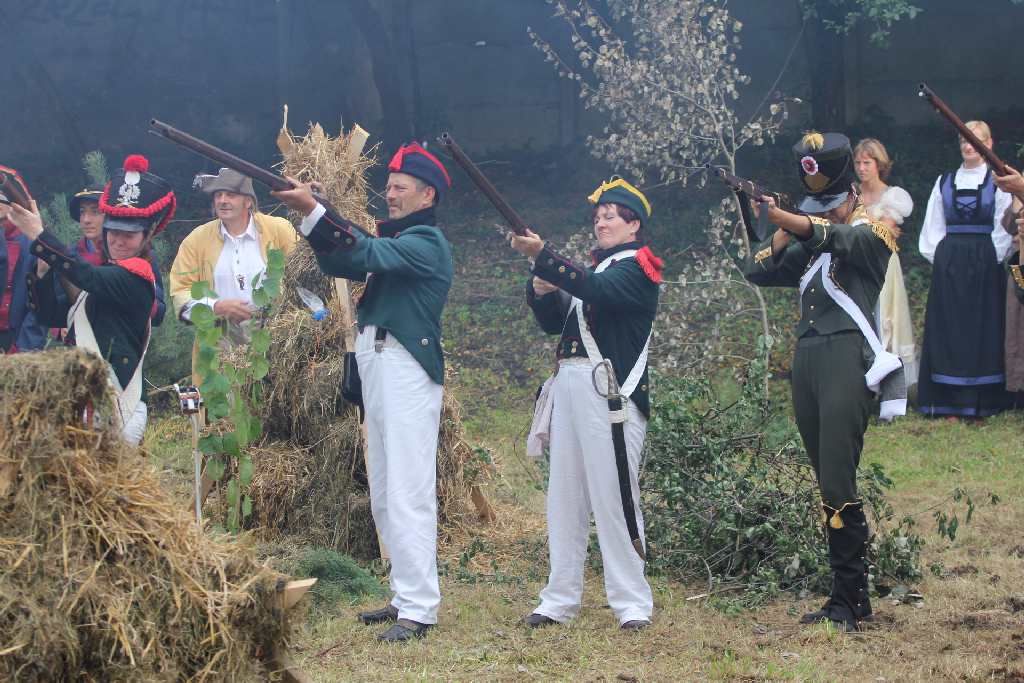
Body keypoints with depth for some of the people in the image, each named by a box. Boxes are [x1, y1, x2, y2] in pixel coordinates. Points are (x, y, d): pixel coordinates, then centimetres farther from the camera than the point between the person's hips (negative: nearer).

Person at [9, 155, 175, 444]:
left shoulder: (137, 274, -7)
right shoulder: (104, 274, 21)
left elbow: (86, 275, -24)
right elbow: (53, 316, 15)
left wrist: (38, 236, -21)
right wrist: (43, 272, -1)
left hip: (113, 396, -9)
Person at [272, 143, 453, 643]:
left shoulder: (426, 242, -8)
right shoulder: (396, 239, 20)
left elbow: (369, 254, -23)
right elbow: (342, 263, 12)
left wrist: (313, 210, -28)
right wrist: (310, 218, -4)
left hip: (407, 371, -10)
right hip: (377, 370, 10)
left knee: (407, 496, -12)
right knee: (383, 497, 13)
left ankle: (419, 609, -13)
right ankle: (406, 596, 19)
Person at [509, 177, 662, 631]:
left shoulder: (637, 267, -1)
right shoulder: (594, 267, 24)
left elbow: (596, 289, -21)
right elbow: (553, 322, 22)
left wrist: (542, 255, -25)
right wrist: (541, 288, 3)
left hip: (609, 390, -8)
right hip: (569, 386, 8)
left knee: (614, 496, -10)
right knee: (564, 497, 6)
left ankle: (633, 604, -5)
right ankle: (560, 599, 10)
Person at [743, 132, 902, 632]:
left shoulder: (870, 233, -1)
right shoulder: (809, 247, 22)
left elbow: (835, 237, -22)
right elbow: (758, 271, 16)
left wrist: (781, 216, -37)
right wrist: (782, 231, 2)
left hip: (847, 359, -8)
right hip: (806, 360, 8)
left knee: (837, 486, -14)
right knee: (830, 484, 8)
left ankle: (845, 605, -12)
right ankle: (858, 595, 14)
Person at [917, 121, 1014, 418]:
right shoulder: (945, 182, 11)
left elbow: (1003, 228, -3)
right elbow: (932, 227, 12)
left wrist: (990, 259, -10)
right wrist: (937, 257, 2)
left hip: (984, 266, -3)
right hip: (948, 266, 3)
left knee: (983, 330, -1)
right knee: (948, 331, 1)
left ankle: (981, 401, 2)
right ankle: (950, 401, 3)